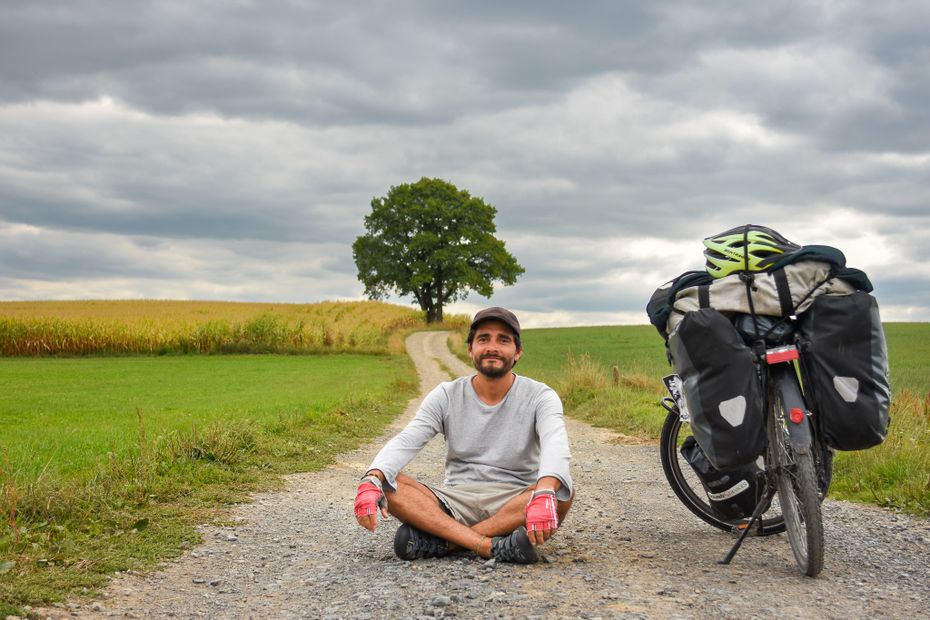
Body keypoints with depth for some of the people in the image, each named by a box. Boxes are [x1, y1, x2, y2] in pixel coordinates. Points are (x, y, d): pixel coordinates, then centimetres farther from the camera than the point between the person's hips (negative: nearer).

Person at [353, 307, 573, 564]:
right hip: (456, 502, 2)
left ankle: (442, 541, -30)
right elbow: (406, 441, -10)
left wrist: (545, 492, -46)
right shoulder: (446, 396, 4)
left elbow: (555, 446, -23)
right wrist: (372, 479, -33)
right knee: (388, 484, -23)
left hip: (515, 506, -1)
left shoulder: (539, 396, -3)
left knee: (561, 491, -33)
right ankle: (492, 546, -35)